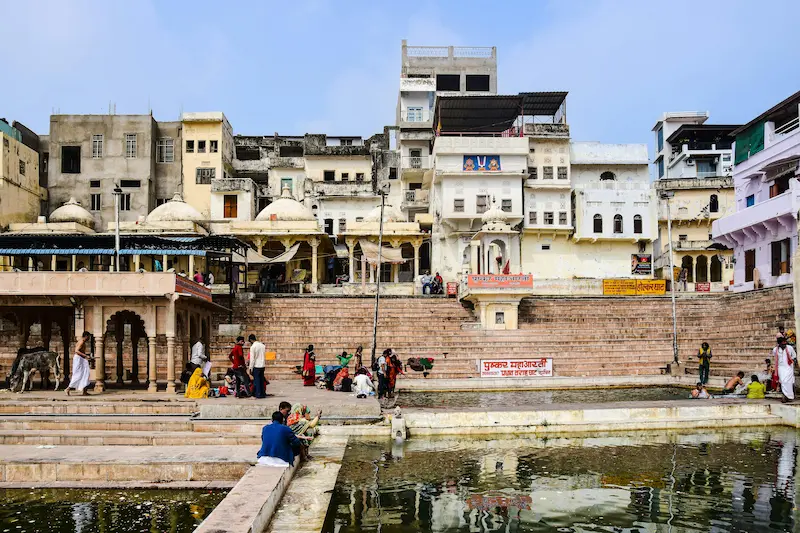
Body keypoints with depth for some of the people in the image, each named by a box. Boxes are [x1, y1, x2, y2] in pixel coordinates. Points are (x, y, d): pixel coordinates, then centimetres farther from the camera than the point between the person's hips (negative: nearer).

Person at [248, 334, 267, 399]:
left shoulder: (253, 347, -12)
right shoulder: (262, 345, 8)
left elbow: (252, 358, -12)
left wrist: (250, 368, -6)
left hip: (256, 366, -6)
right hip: (262, 365, 6)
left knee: (256, 380, 2)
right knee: (262, 380, 13)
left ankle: (258, 394, 2)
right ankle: (263, 393, 15)